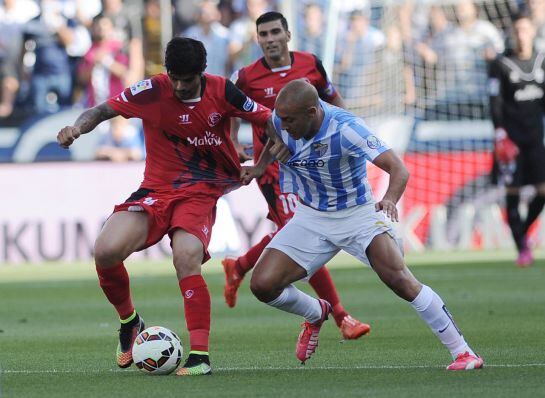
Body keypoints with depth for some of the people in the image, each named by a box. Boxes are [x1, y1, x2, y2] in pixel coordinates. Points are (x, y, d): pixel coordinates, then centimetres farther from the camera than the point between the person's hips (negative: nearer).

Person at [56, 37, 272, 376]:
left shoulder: (222, 92, -8)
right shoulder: (153, 91, -8)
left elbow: (269, 120, 4)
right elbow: (104, 110, -5)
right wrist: (78, 127, -25)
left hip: (201, 194, -2)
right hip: (156, 191, 2)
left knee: (186, 259, -30)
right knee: (106, 251, -21)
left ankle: (200, 356, -21)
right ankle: (129, 321, 10)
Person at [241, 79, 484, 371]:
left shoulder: (346, 128, -29)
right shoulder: (280, 120, -12)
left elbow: (398, 168, -36)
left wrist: (390, 199, -55)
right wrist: (260, 166, 7)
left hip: (357, 213, -5)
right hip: (311, 218, 5)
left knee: (398, 279, -26)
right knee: (262, 285, -10)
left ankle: (462, 352, -17)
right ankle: (316, 314, 24)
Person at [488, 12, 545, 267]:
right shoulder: (501, 65, 0)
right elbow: (495, 102, -3)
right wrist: (499, 133, -12)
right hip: (511, 136, -3)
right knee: (513, 193, -5)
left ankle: (522, 233, 19)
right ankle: (522, 248, 1)